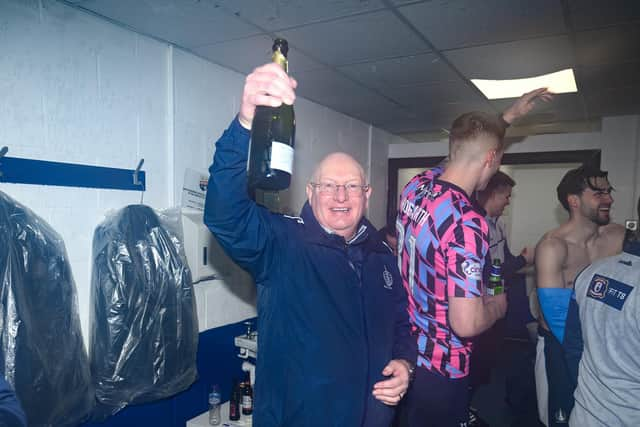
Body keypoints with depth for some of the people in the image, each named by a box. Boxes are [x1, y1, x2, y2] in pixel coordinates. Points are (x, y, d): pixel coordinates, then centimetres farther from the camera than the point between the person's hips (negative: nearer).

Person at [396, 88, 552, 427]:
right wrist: (497, 306, -8)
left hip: (405, 351, 7)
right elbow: (466, 322, -30)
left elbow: (464, 154, 18)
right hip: (439, 369, -7)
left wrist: (507, 117, 24)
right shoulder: (466, 223, -28)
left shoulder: (416, 185, -4)